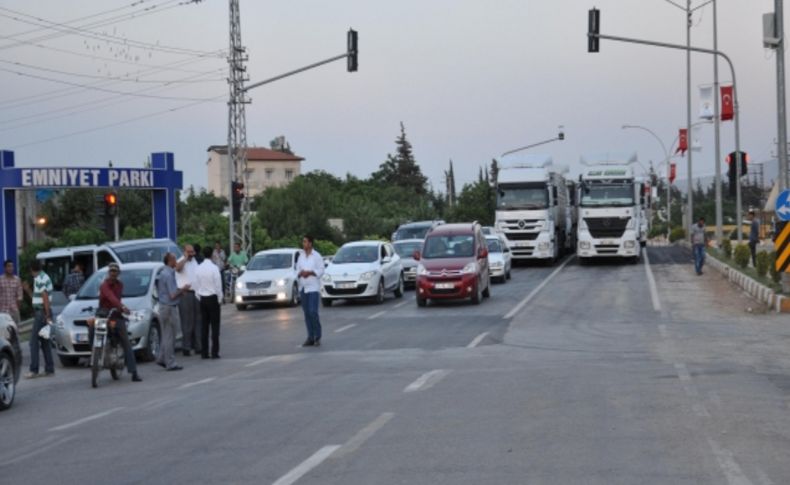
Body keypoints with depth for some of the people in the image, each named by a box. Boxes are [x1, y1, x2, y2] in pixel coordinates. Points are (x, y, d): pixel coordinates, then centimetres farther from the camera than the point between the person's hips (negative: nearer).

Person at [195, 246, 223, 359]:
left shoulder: (198, 269, 0)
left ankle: (204, 352, 8)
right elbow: (218, 285, -11)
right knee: (214, 326, -1)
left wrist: (199, 297, 15)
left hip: (203, 299, 4)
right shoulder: (214, 268, -13)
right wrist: (219, 298, 1)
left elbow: (196, 286, 5)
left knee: (204, 326, 8)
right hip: (213, 298, -4)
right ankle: (214, 352, -4)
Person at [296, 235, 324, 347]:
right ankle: (310, 338, 9)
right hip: (303, 287, 5)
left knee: (313, 312, -13)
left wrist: (310, 272, -18)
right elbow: (297, 270, 14)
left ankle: (318, 337, -3)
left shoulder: (316, 256, -3)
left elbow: (321, 270, -6)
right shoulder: (301, 256, 12)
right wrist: (300, 273, -8)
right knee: (307, 313, 5)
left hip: (313, 287, -5)